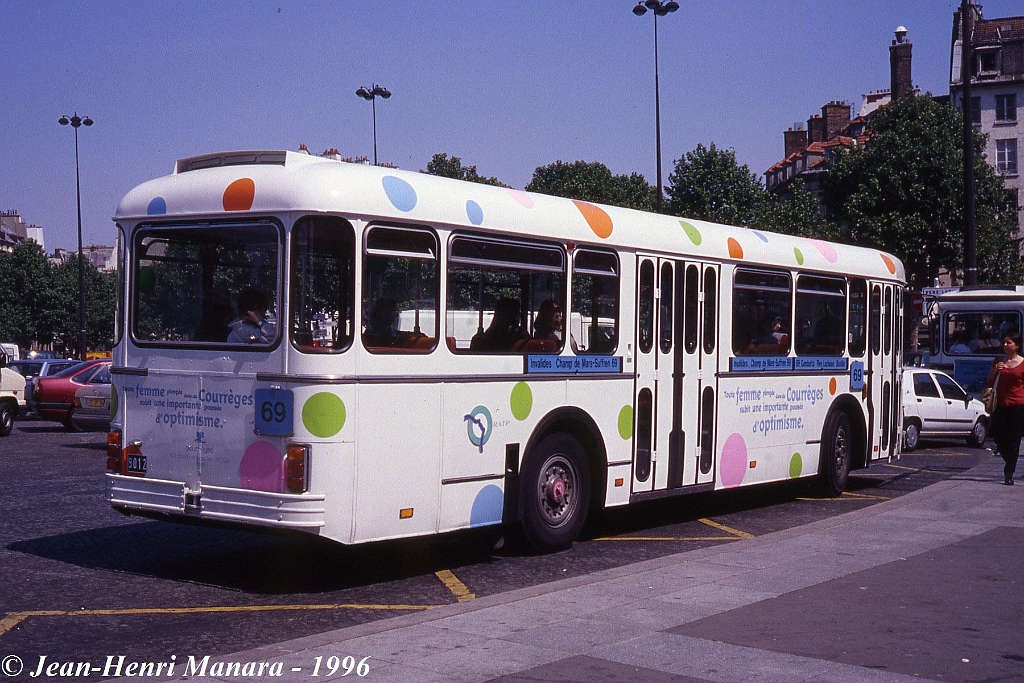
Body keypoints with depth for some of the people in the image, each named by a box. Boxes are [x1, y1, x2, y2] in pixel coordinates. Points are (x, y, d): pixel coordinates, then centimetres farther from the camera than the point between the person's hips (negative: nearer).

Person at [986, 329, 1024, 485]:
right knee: (998, 436, 2)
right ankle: (1010, 464, 29)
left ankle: (1009, 474, 6)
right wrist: (996, 370, -3)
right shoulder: (999, 361, 10)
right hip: (1001, 406, 4)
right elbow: (989, 383, 15)